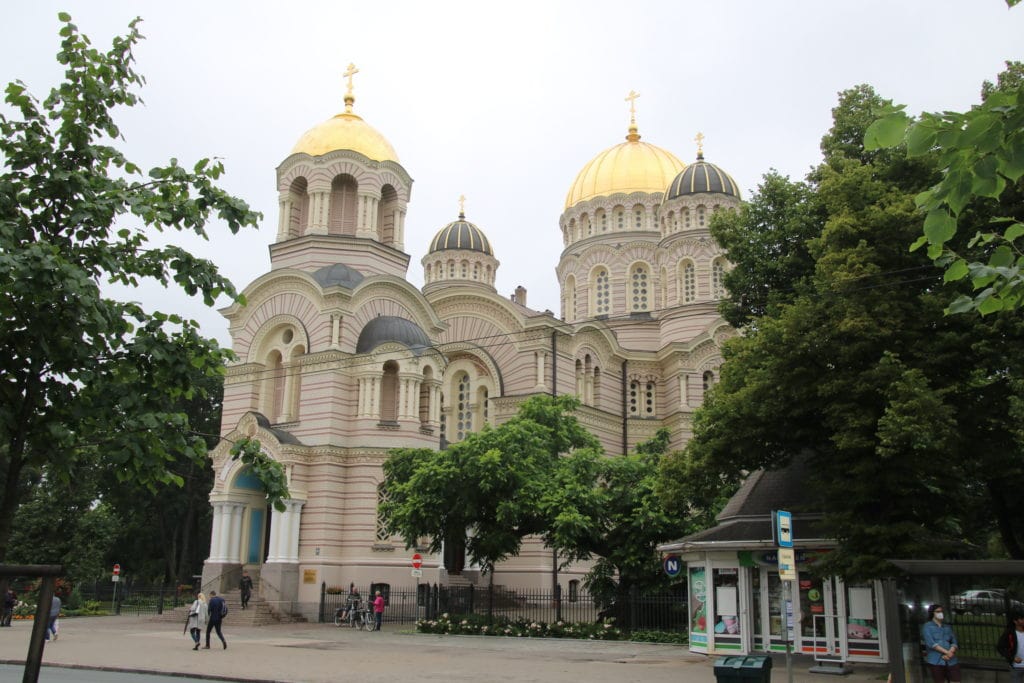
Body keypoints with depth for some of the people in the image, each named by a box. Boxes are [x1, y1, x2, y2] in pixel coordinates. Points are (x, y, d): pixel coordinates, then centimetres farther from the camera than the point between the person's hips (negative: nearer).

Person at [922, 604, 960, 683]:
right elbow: (930, 643, -8)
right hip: (936, 661, -4)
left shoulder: (948, 627, 18)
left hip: (951, 661, 4)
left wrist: (950, 653, -12)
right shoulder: (927, 626, 5)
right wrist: (947, 652, -15)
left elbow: (955, 642, 8)